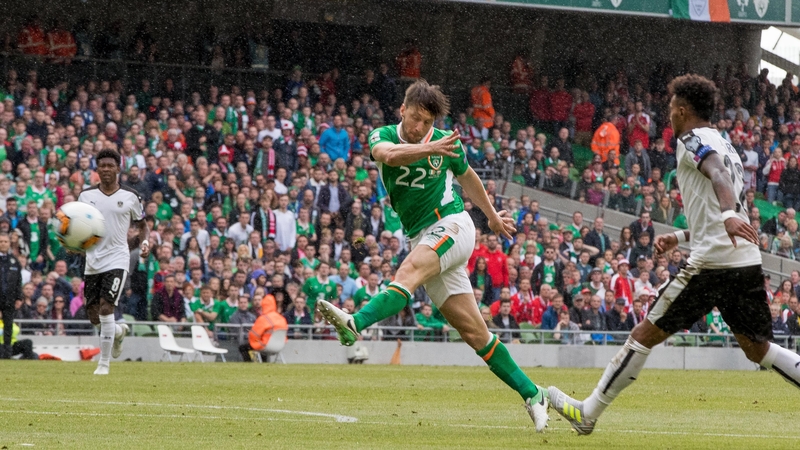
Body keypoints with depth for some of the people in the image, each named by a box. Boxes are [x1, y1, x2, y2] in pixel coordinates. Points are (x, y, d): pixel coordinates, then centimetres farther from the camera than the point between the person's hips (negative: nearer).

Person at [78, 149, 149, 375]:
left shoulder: (130, 196, 2)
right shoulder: (87, 195, 6)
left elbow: (142, 224, 14)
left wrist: (145, 242, -7)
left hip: (117, 260, -3)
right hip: (93, 261, 3)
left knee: (106, 307, -18)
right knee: (94, 316, 6)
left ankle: (104, 363, -10)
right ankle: (119, 331, 40)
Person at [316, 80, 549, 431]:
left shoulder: (446, 143, 3)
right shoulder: (383, 136, 2)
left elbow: (467, 177, 23)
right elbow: (388, 154, -24)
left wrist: (492, 215, 35)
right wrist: (427, 150, -41)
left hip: (451, 225, -3)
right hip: (421, 238, 3)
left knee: (409, 271, -34)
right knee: (474, 332, -1)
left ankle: (354, 325, -56)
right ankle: (532, 395, 5)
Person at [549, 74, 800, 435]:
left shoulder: (693, 140, -3)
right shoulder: (725, 147, 24)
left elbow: (718, 174, -24)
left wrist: (728, 215, -43)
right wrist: (680, 238, 33)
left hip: (711, 263, -8)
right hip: (748, 261, 8)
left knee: (646, 334, 0)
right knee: (757, 348, 14)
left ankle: (589, 413, 5)